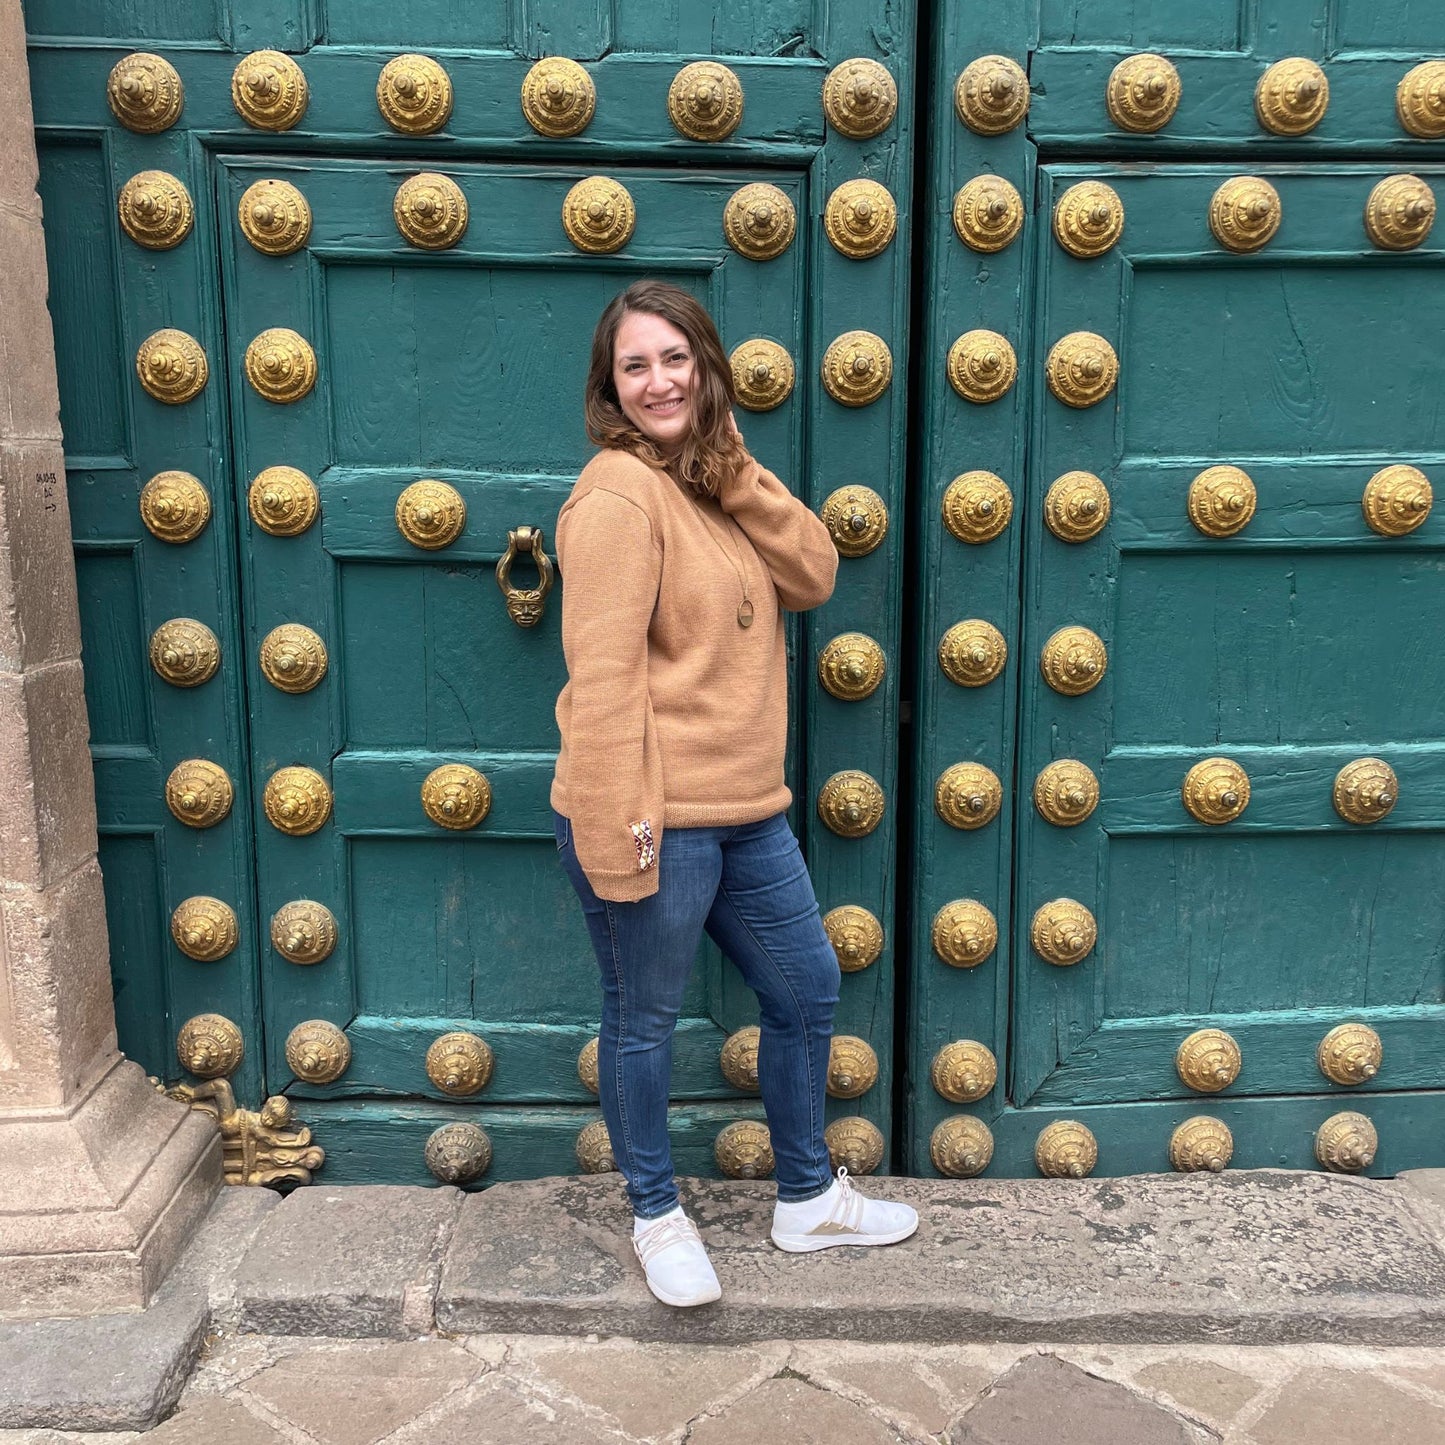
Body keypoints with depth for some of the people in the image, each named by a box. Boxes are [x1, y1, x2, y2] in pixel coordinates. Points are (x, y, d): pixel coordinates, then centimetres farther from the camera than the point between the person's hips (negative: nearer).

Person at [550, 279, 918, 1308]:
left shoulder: (717, 483, 12)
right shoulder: (619, 495, -15)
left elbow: (815, 575, 1)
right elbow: (601, 675, -21)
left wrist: (736, 475, -10)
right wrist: (617, 836, -23)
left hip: (747, 809, 9)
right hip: (654, 818, -9)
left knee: (808, 989, 18)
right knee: (645, 1019, 10)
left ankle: (809, 1199, 38)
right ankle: (657, 1215, 34)